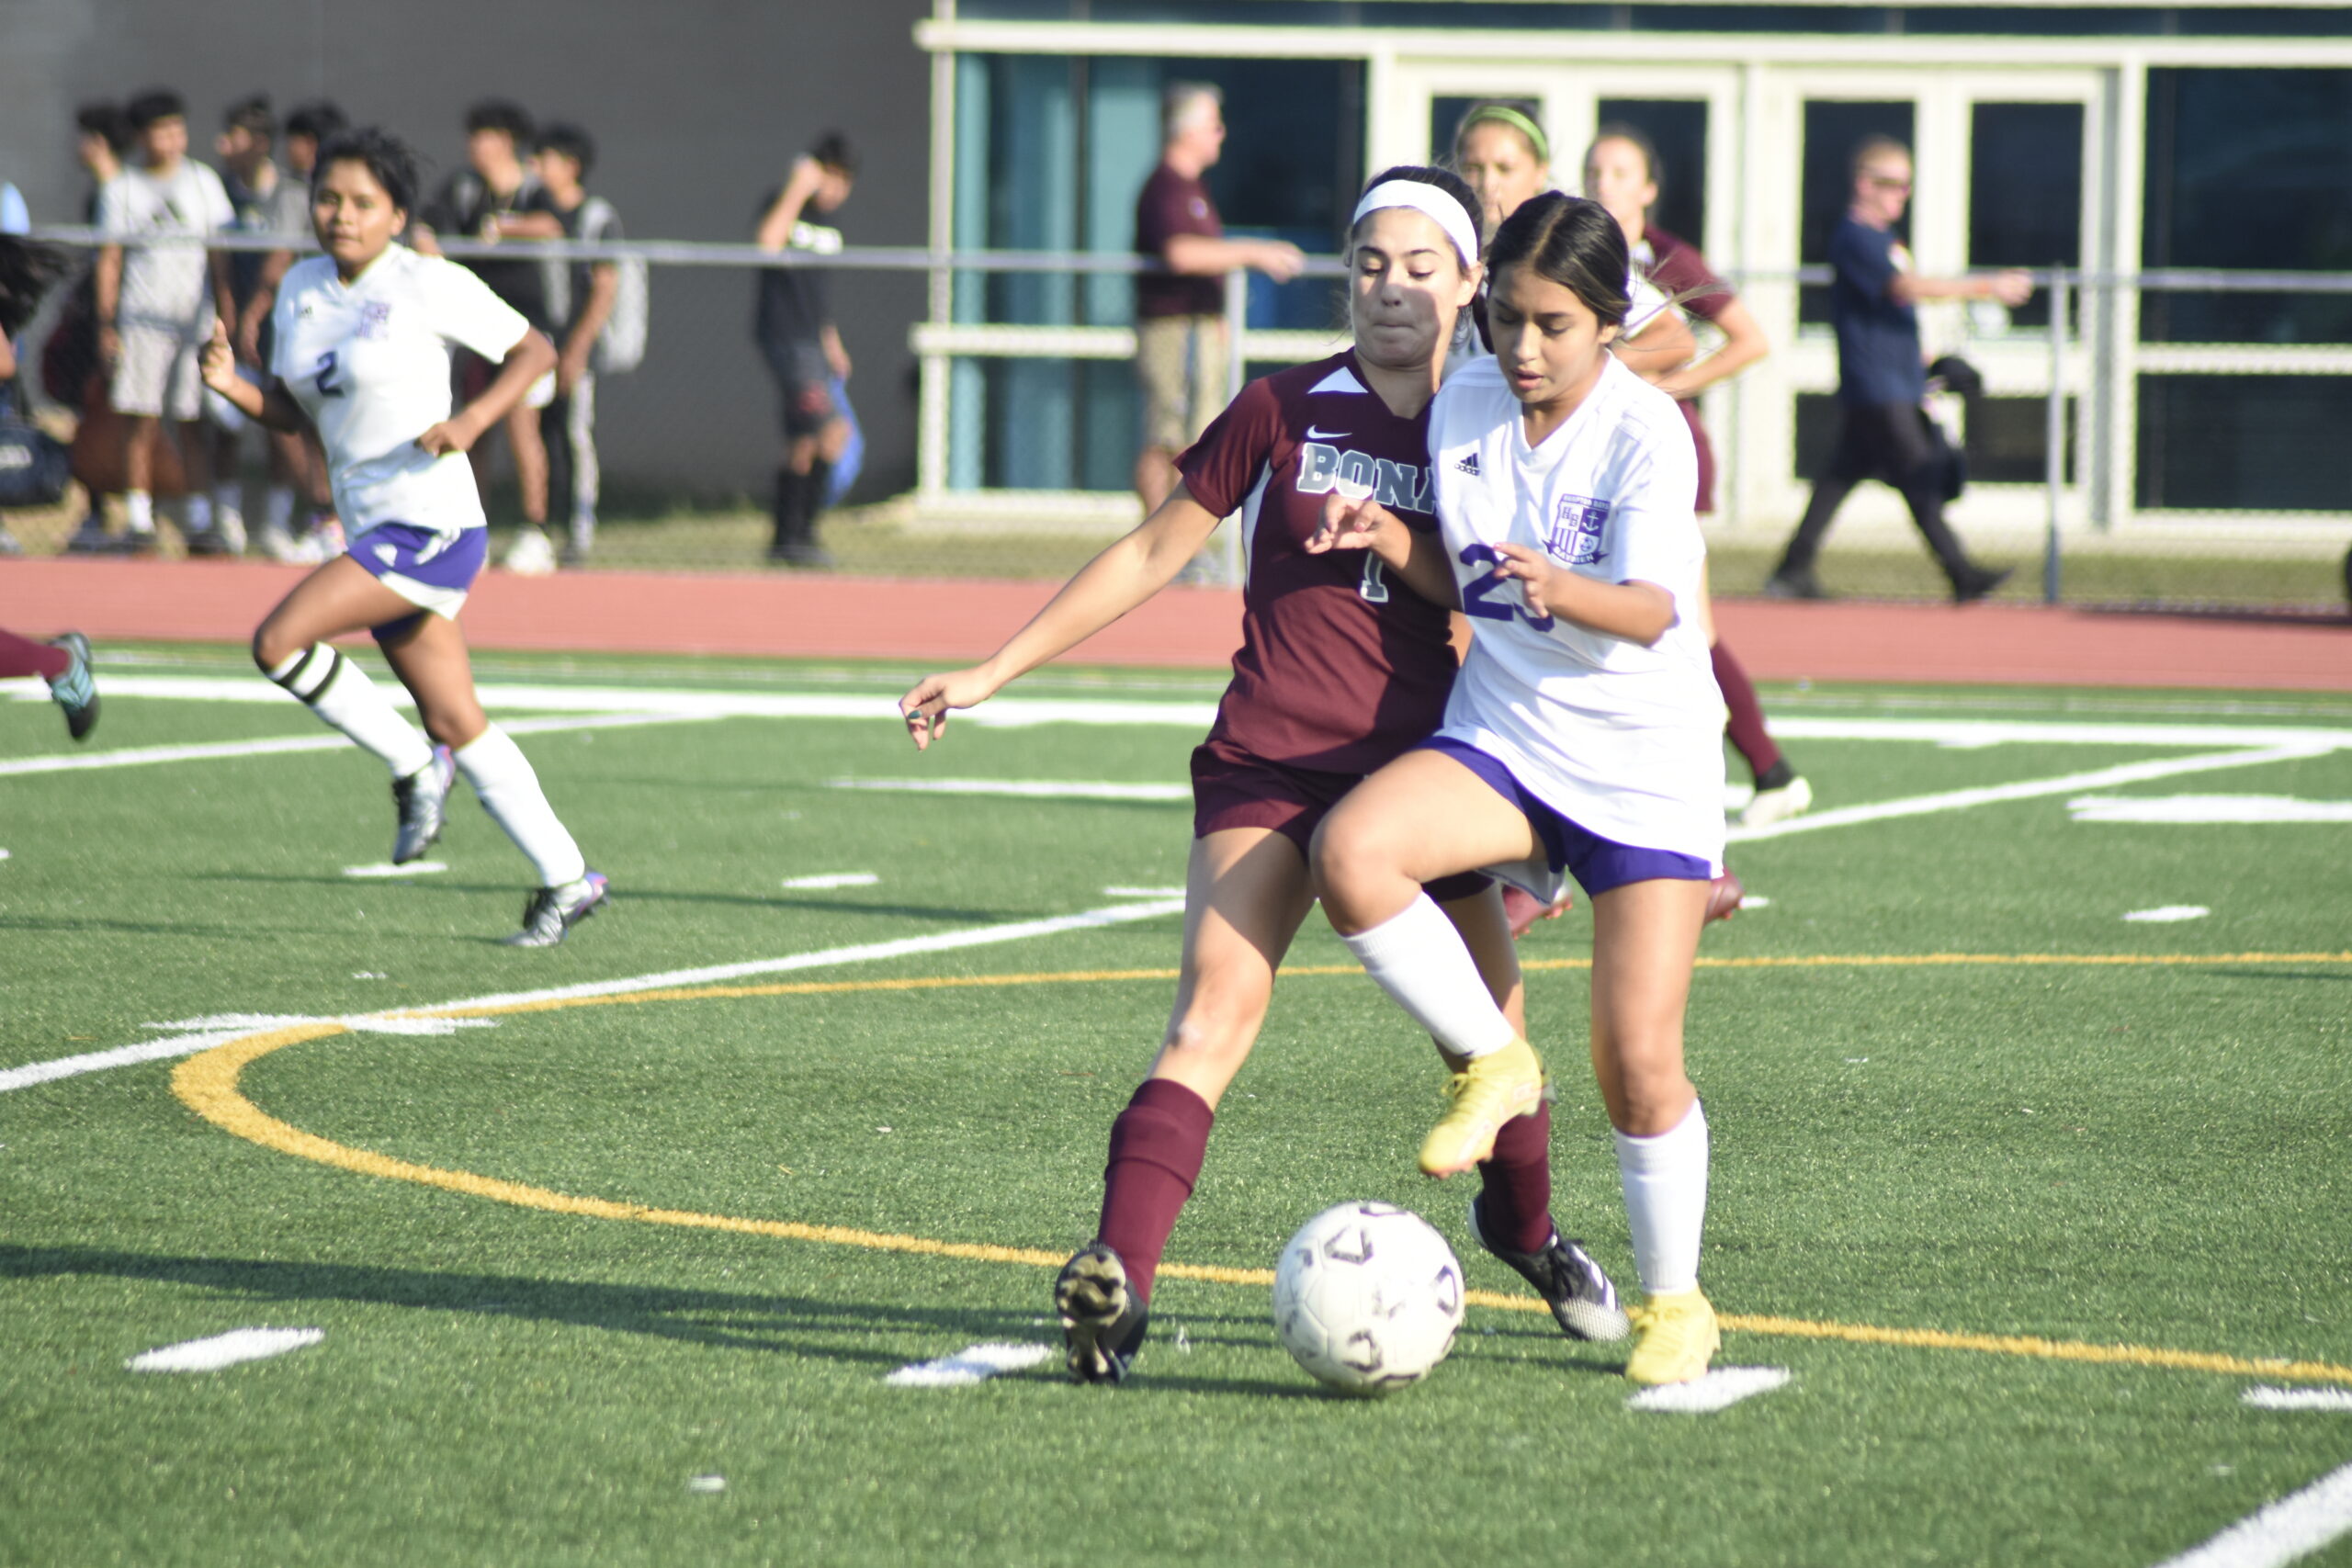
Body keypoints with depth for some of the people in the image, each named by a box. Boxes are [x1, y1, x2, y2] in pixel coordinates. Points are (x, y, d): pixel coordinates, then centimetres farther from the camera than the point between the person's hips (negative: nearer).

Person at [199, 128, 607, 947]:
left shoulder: (430, 285, -9)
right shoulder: (301, 288, 11)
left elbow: (535, 349, -3)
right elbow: (288, 410, 17)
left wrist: (471, 420, -17)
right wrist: (231, 385, -3)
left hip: (432, 525, -8)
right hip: (375, 532, 8)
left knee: (278, 641, -19)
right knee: (458, 725, 8)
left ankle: (412, 763, -2)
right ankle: (566, 879, 16)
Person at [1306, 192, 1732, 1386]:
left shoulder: (1646, 432, -14)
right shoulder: (1462, 407, 2)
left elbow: (1650, 611, -22)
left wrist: (1564, 591, -42)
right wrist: (1387, 538, -8)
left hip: (1646, 763, -4)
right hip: (1500, 740, 4)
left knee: (1637, 1061, -7)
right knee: (1352, 851, -29)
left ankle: (1674, 1300, 17)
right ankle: (1488, 1062, -6)